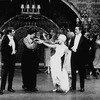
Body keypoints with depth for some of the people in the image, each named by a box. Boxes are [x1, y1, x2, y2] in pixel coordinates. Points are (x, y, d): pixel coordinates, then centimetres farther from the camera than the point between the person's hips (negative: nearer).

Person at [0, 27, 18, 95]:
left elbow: (16, 45, 21)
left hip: (13, 57, 7)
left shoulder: (14, 38, 8)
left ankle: (10, 87, 20)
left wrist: (15, 50, 5)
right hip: (7, 58, -7)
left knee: (11, 73, 10)